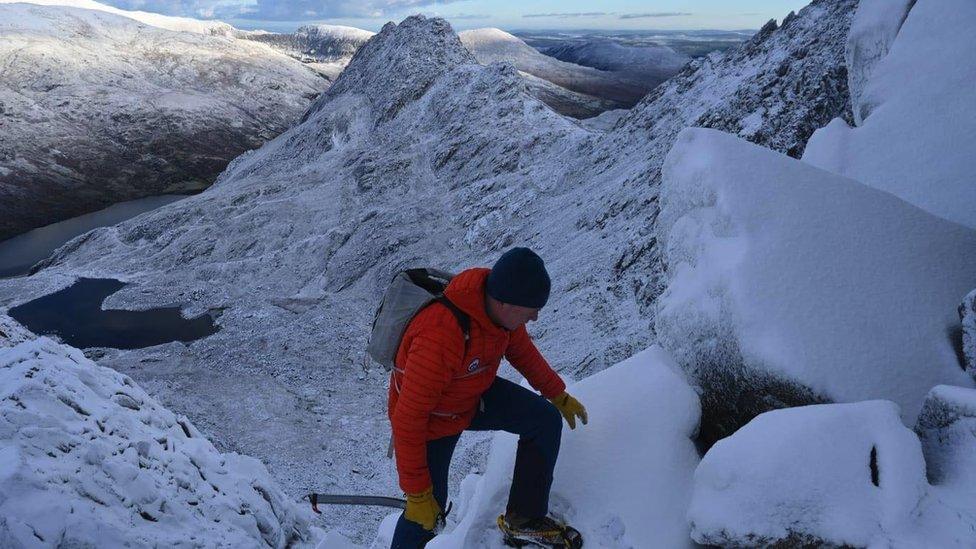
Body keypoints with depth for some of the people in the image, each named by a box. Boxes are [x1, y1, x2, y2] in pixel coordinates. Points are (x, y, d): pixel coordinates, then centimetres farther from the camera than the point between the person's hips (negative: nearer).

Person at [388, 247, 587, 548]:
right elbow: (407, 421, -33)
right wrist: (417, 493, -25)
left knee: (546, 420, -1)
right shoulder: (440, 337, -43)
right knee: (426, 515, 4)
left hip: (475, 394, 7)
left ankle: (524, 518, 14)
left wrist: (558, 394, 14)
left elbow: (519, 347, 5)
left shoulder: (496, 300, -19)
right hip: (431, 420, -6)